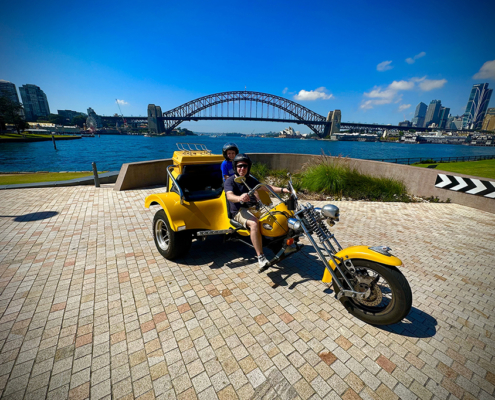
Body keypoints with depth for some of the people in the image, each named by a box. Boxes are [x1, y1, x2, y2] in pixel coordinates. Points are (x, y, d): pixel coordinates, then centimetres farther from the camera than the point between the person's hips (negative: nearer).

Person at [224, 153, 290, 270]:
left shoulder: (251, 179, 14)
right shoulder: (230, 181, -6)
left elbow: (265, 187, 14)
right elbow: (229, 196, -25)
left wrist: (282, 189, 0)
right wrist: (240, 198, -49)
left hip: (253, 207, 6)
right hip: (239, 211, -6)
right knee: (254, 223, -36)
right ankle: (260, 257, -32)